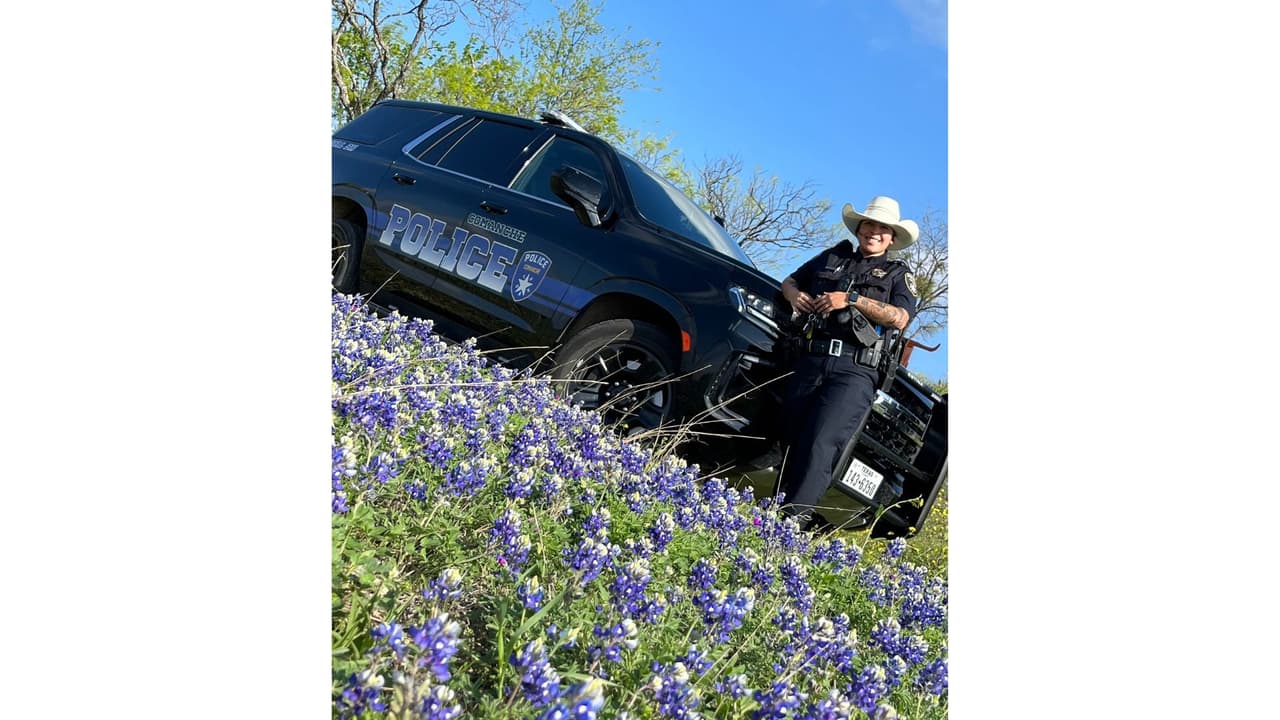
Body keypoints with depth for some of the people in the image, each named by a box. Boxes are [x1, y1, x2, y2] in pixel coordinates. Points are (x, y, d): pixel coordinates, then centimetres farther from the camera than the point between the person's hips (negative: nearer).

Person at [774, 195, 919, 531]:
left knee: (821, 442, -19)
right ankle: (777, 507, 8)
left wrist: (851, 298, -11)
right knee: (792, 441, 1)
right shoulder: (833, 257, 23)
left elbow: (900, 318, -2)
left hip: (855, 370, -3)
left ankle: (793, 516, -20)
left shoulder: (897, 273, 15)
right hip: (809, 361, 4)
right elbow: (790, 280, 30)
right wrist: (795, 295, 5)